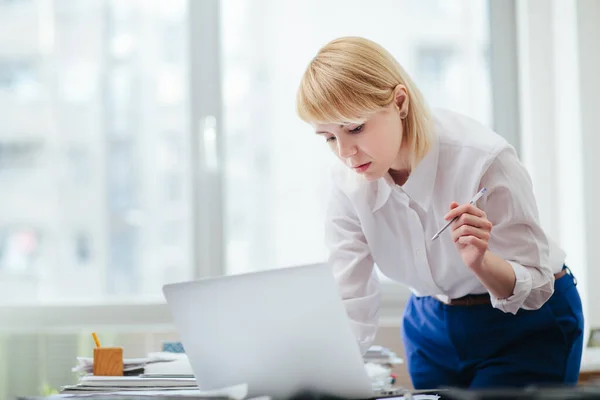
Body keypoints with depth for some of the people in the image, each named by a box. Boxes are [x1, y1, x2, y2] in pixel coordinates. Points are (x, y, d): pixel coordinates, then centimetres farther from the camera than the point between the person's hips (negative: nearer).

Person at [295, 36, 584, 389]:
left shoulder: (484, 160, -30)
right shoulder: (349, 184, -15)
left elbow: (532, 288, -21)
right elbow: (348, 309, -16)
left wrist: (480, 262, -43)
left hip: (528, 325, -4)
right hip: (434, 329, 5)